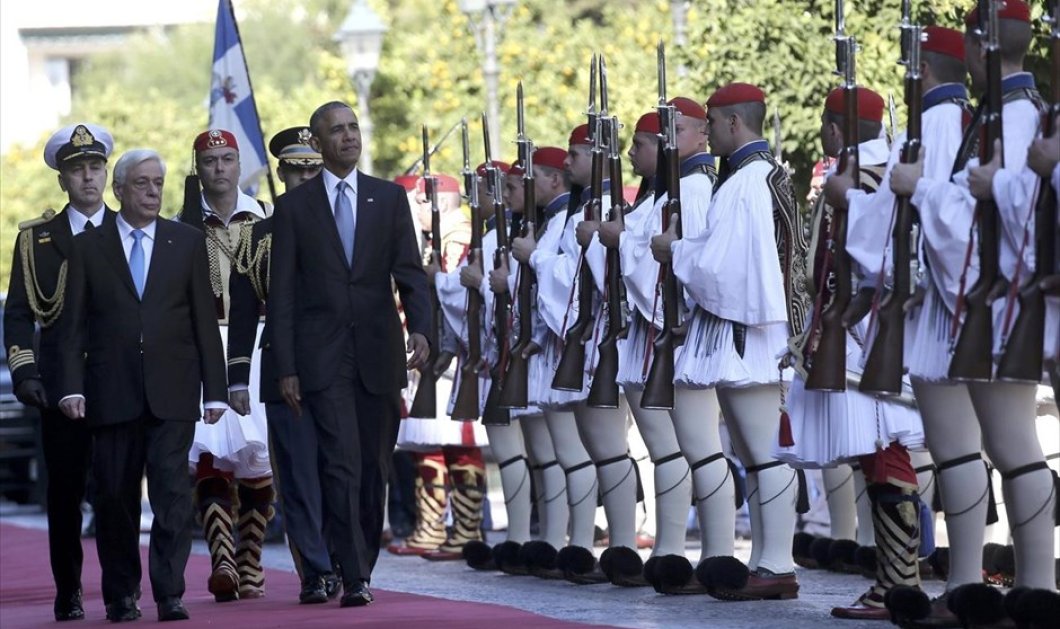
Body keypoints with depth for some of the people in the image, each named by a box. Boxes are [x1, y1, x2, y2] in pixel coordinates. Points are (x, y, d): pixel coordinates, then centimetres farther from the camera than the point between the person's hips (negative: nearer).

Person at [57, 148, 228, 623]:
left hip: (172, 392, 0)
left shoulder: (187, 242, 10)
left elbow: (205, 319, 8)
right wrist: (72, 386, -7)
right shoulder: (88, 247, 7)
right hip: (112, 395, 0)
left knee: (172, 492, -9)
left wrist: (214, 389, 3)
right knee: (114, 496, 4)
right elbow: (73, 324, 4)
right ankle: (120, 594, 15)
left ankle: (170, 594, -9)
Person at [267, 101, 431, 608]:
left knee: (374, 469, 7)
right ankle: (354, 578, -15)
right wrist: (285, 369, -3)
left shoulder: (390, 198, 9)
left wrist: (419, 328, -16)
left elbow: (409, 272, 3)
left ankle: (363, 567, 20)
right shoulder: (293, 206, 5)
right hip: (323, 357, -2)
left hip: (379, 355, 2)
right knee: (341, 465, -12)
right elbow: (281, 295, 3)